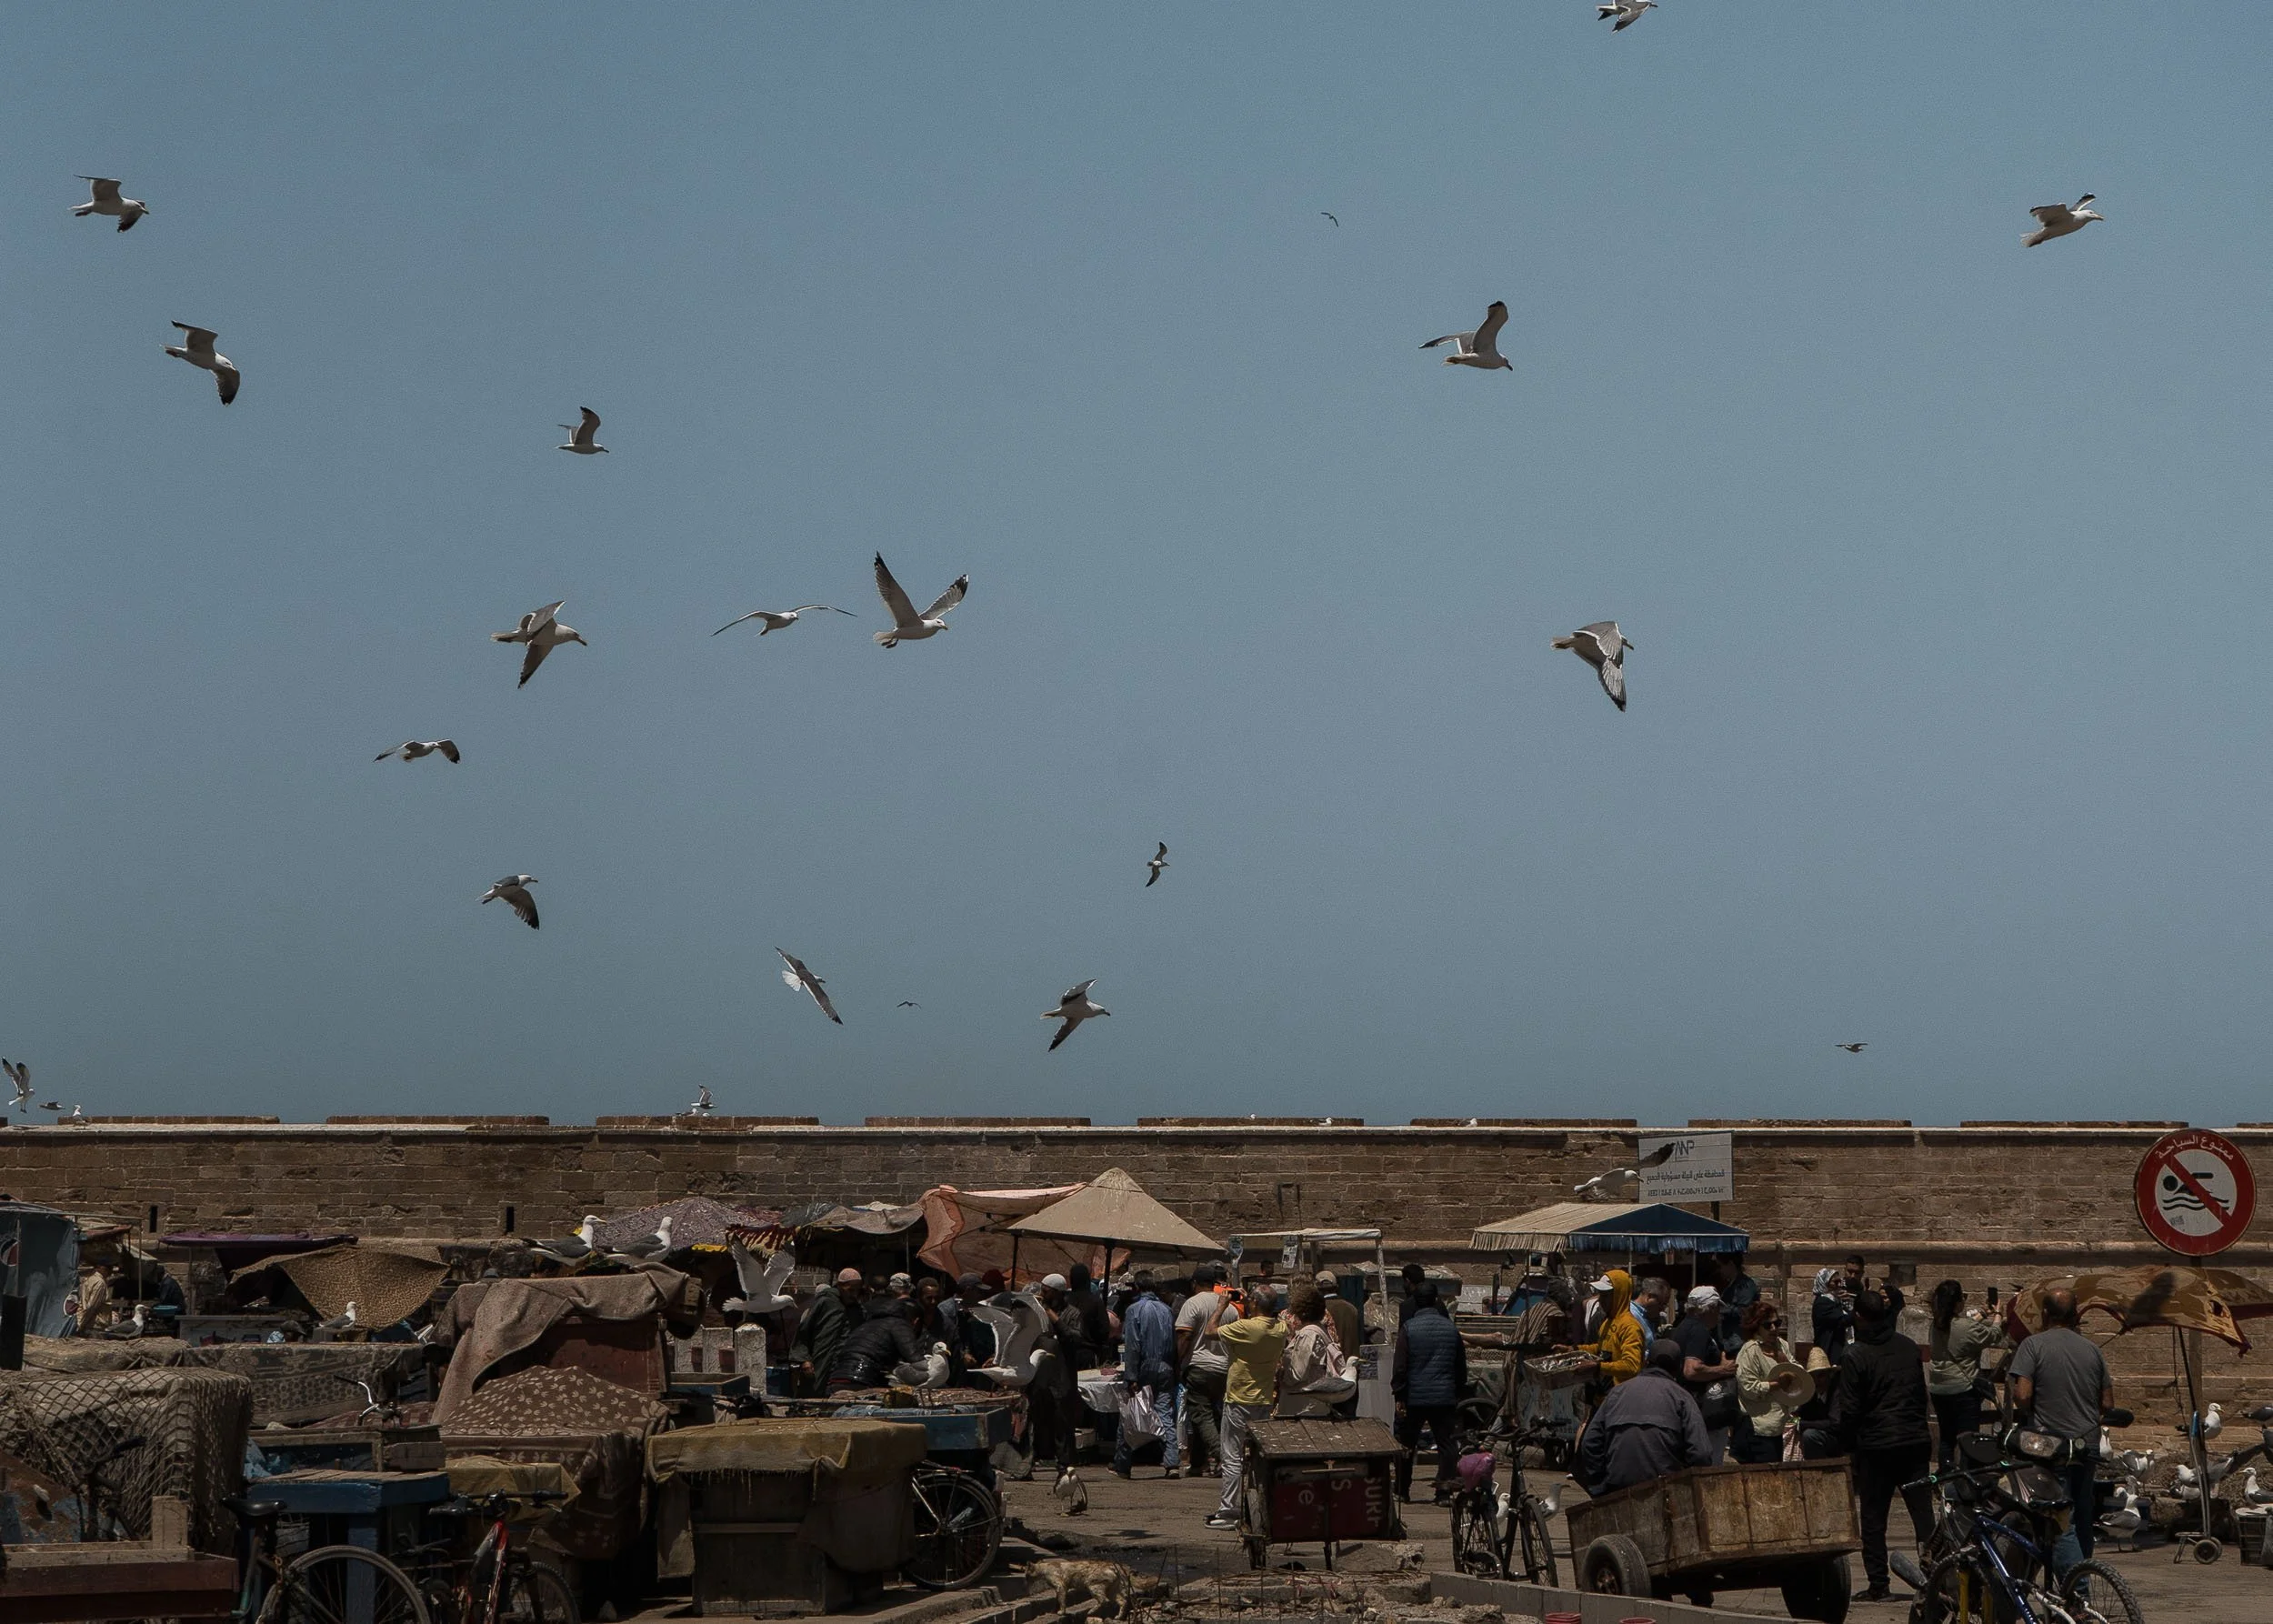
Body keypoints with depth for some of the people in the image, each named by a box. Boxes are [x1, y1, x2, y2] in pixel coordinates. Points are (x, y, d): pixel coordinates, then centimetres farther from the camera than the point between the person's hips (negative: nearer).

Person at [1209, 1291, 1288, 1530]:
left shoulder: (1245, 1327, -21)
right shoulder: (1281, 1329, -3)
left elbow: (1212, 1331, -9)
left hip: (1239, 1399, -6)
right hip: (1265, 1399, 6)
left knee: (1233, 1457, -1)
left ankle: (1228, 1512, -1)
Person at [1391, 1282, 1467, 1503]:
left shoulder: (1408, 1328, -7)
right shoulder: (1451, 1329, 3)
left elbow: (1400, 1366, -9)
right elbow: (1461, 1366, 11)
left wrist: (1399, 1395, -4)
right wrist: (1459, 1392, 21)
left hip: (1414, 1396, -2)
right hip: (1445, 1397, 2)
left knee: (1406, 1444, 11)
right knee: (1446, 1443, 5)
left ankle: (1402, 1491, 17)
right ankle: (1445, 1491, -2)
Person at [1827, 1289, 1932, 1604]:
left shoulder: (1855, 1356, -12)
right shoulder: (1909, 1348, 6)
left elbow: (1848, 1409, -9)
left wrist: (1846, 1442, 7)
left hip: (1875, 1446, -4)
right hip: (1915, 1442, 4)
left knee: (1873, 1517, 4)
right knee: (1923, 1512, 6)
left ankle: (1878, 1584, 3)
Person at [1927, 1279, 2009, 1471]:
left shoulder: (1937, 1326, 3)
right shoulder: (1967, 1327, -19)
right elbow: (1993, 1336, -4)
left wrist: (1977, 1318, 31)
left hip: (1938, 1389, 7)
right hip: (1963, 1389, -7)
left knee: (1946, 1437, 14)